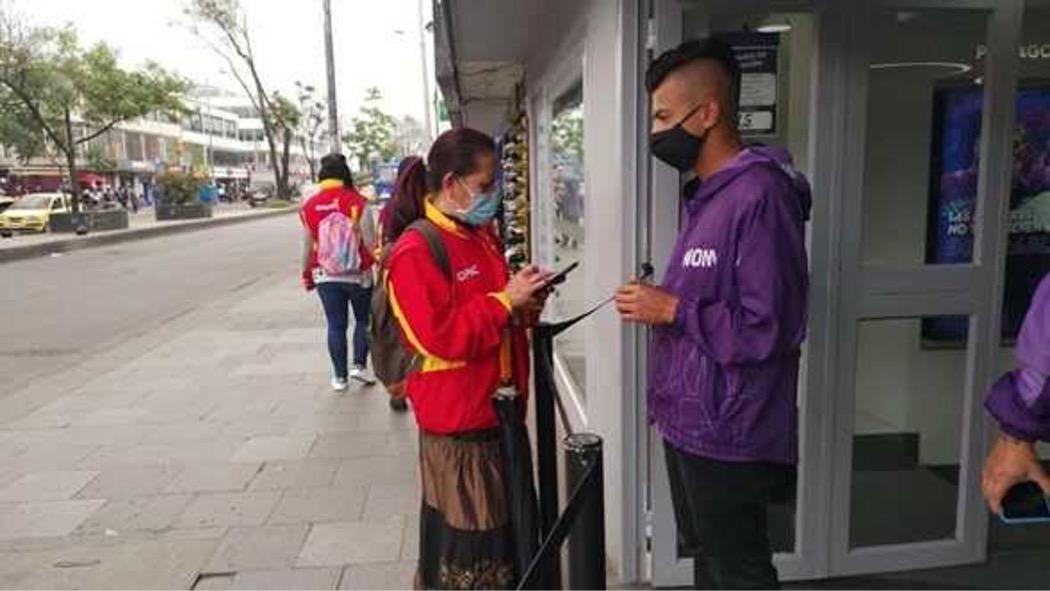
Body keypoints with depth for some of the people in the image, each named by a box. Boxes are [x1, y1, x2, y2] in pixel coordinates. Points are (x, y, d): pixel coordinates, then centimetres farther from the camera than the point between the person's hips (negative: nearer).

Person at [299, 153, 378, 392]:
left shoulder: (309, 206, 1)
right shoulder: (357, 201, -10)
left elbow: (307, 246, 6)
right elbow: (369, 241, -11)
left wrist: (307, 274, 18)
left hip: (325, 275, 3)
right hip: (357, 273, -2)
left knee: (336, 325, 9)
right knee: (363, 320, 16)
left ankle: (339, 376, 13)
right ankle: (359, 365, 7)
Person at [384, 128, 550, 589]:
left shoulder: (481, 236, 9)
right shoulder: (415, 252, -18)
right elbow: (441, 336, -24)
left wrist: (525, 306, 2)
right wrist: (505, 301, -21)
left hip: (497, 411, 9)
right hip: (457, 422, -8)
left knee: (503, 527, 21)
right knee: (464, 533, 6)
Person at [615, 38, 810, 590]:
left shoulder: (759, 196, -21)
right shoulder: (706, 194, 11)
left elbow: (771, 328, -25)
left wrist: (672, 309, -21)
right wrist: (656, 301, 6)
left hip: (727, 434, -9)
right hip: (689, 422, 9)